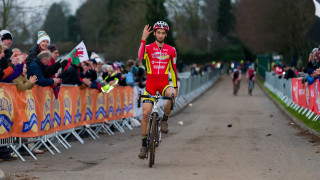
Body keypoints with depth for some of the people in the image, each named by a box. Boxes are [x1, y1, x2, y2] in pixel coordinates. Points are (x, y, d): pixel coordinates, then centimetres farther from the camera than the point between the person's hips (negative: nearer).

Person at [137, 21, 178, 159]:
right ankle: (144, 144, 3)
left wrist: (175, 87, 12)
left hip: (164, 84, 1)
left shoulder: (171, 50, 7)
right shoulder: (148, 48, 0)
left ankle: (164, 120, -10)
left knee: (172, 95, -35)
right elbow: (140, 57, -23)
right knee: (146, 113, -9)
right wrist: (143, 38, -26)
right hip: (150, 84, 0)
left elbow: (173, 69, 14)